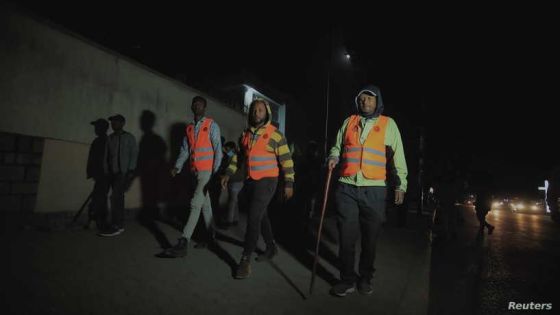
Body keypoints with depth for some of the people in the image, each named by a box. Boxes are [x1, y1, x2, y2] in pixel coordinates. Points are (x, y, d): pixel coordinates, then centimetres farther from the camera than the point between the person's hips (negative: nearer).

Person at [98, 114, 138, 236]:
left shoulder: (129, 137, 0)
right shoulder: (110, 138, 14)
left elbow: (134, 154, -5)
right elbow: (106, 155, 13)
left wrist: (131, 170, -12)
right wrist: (106, 171, 6)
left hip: (125, 172, -5)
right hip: (113, 173, 5)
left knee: (115, 197, -14)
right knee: (118, 198, 10)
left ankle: (115, 227, -12)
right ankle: (120, 225, 17)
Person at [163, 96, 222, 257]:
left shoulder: (211, 125, -4)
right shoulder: (189, 128, 13)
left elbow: (218, 150, -8)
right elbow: (184, 150, 11)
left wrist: (216, 171, -13)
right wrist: (177, 167, -1)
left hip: (207, 171, -6)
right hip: (194, 171, 6)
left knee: (195, 204, -11)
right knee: (205, 204, 13)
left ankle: (183, 243, -12)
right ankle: (211, 235, 25)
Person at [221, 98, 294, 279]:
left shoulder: (275, 135, -8)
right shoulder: (245, 134, 9)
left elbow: (286, 160, -7)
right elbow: (238, 156, 17)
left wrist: (289, 184, -8)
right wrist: (228, 174, 9)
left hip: (267, 181, -6)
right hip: (250, 181, 6)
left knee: (253, 218, -12)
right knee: (261, 216, 17)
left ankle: (245, 259, -3)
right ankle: (271, 247, 35)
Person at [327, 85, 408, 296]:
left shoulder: (388, 124, 7)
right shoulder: (349, 122, 12)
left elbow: (398, 157, 6)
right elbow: (337, 147, 19)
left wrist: (400, 185, 1)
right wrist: (333, 157, -3)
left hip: (374, 190, -1)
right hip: (347, 188, 1)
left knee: (370, 237, 9)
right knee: (347, 236, 2)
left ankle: (365, 279, 27)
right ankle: (347, 280, 17)